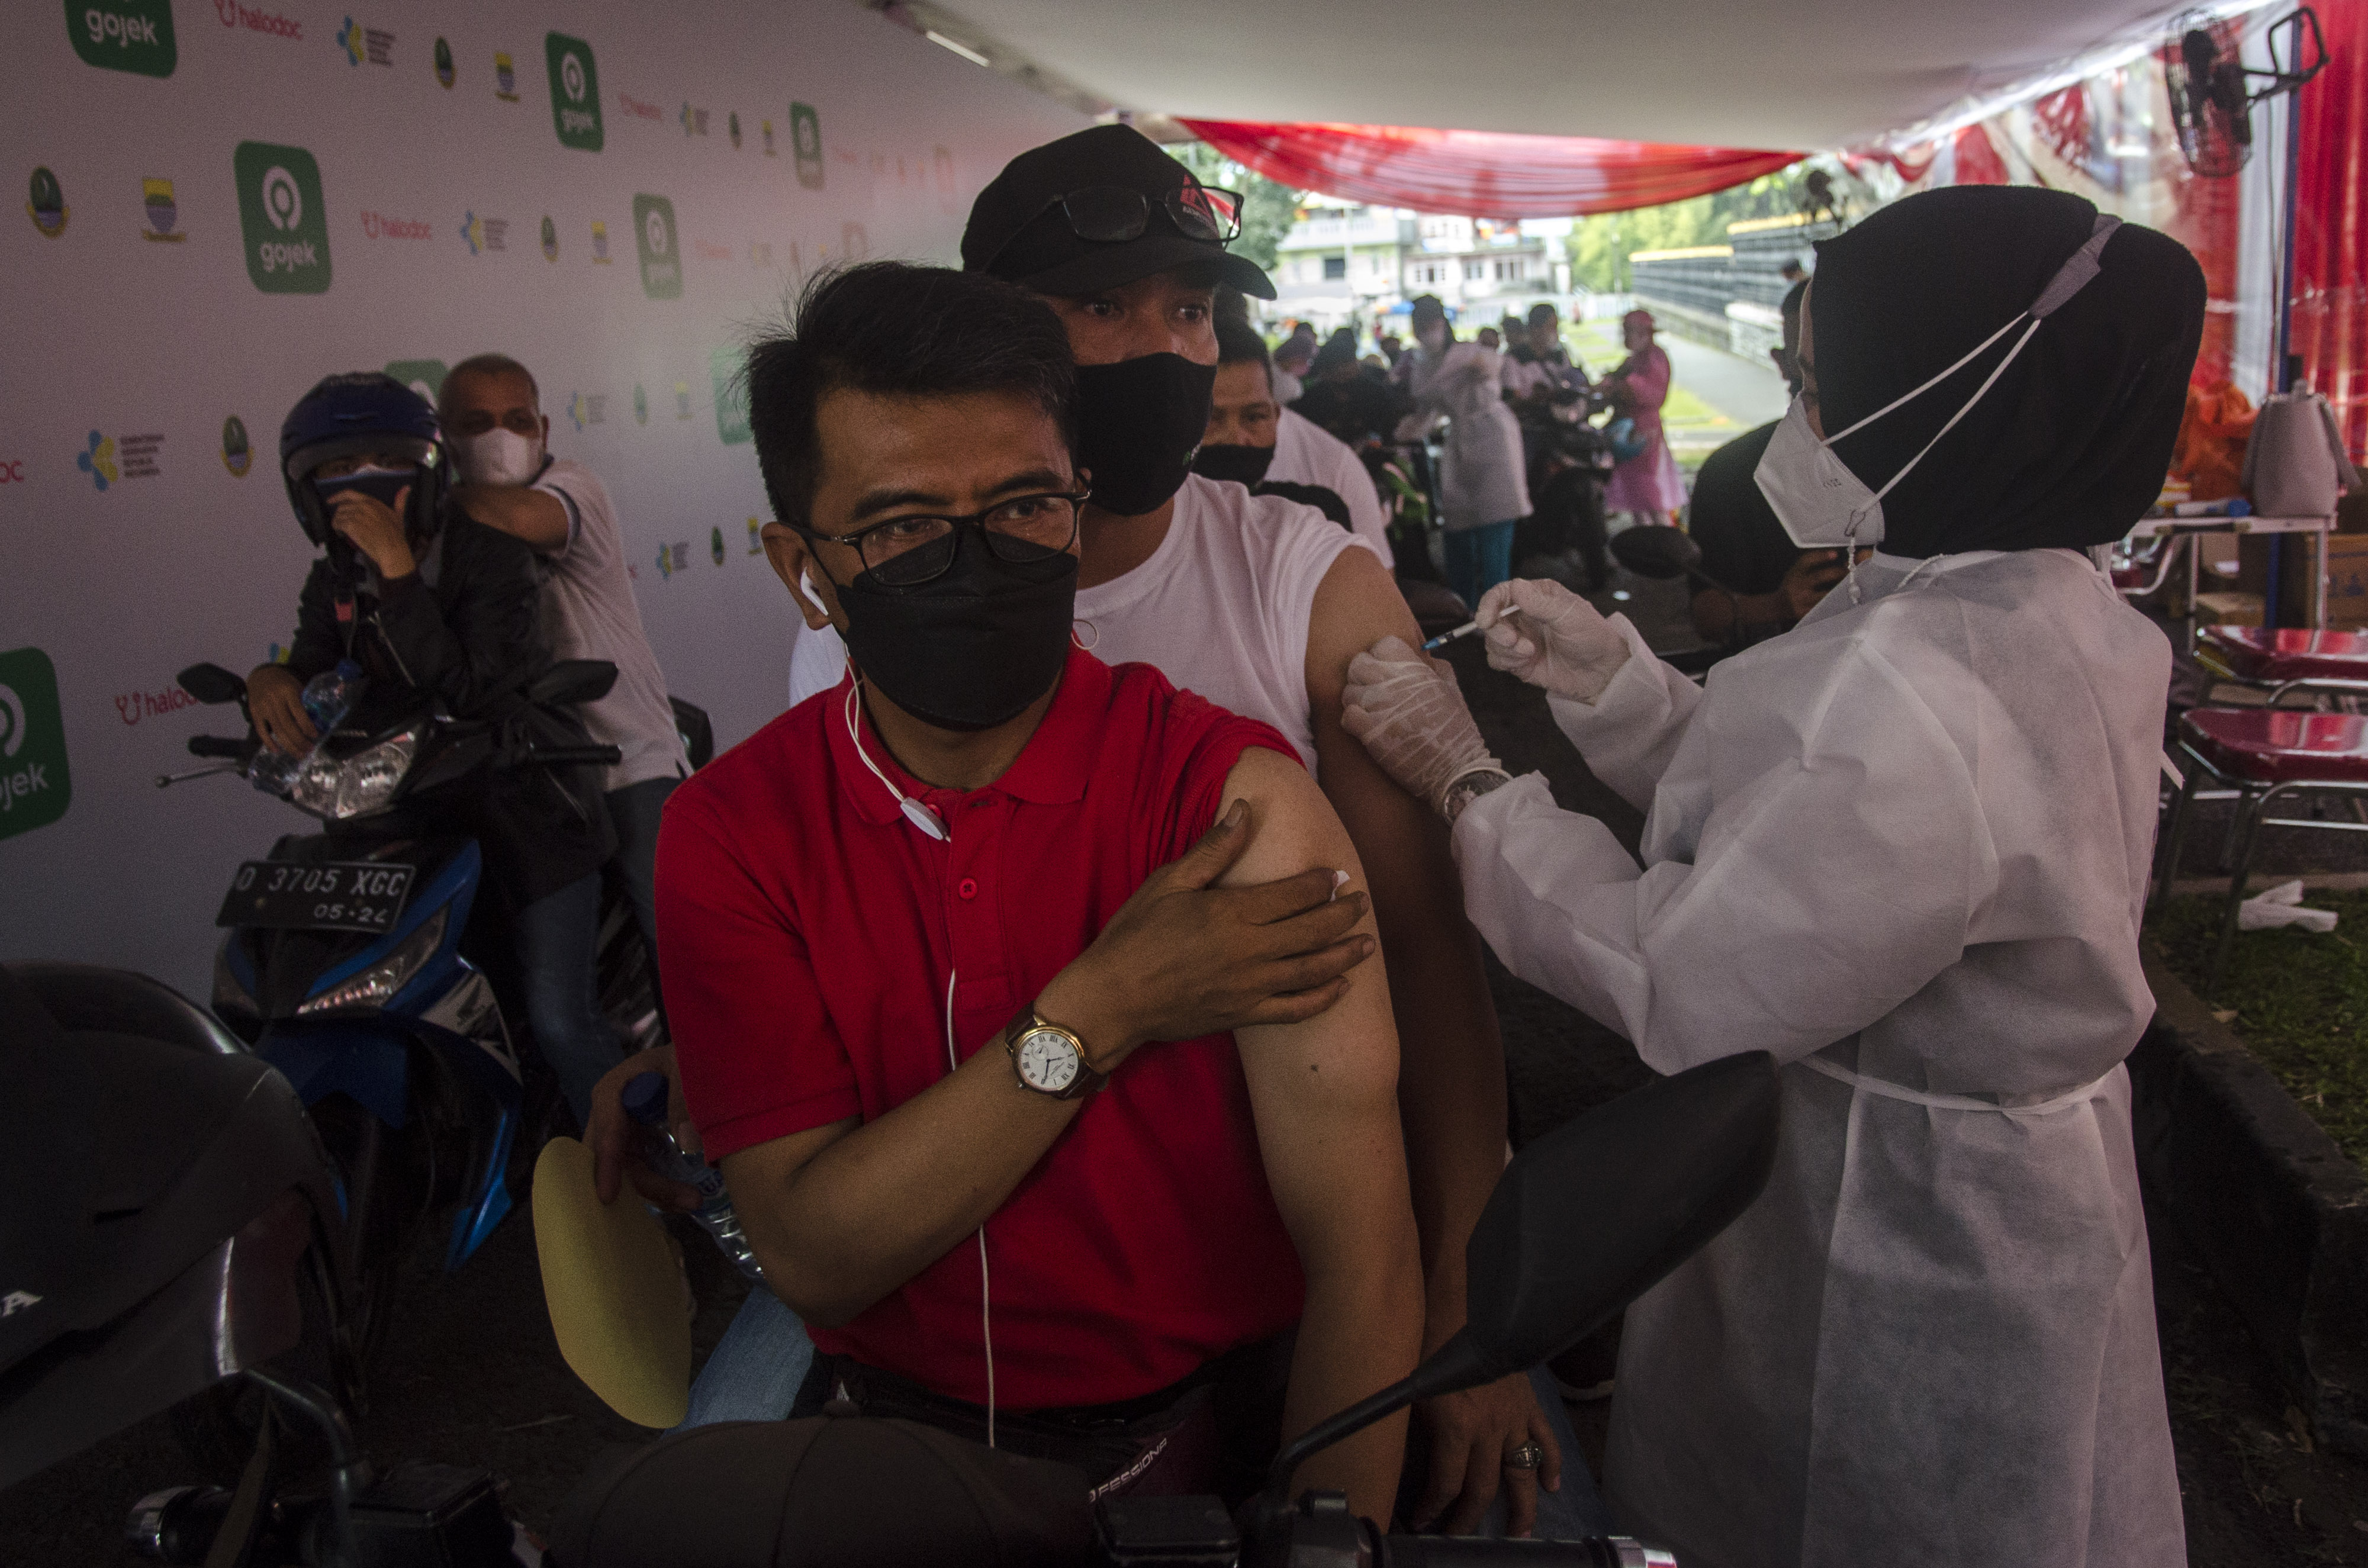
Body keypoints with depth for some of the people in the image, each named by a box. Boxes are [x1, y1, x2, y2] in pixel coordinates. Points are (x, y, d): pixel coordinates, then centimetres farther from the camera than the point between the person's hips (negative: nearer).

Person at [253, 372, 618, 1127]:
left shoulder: (492, 556, -13)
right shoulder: (333, 583, 7)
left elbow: (462, 689, -25)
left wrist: (400, 574, -31)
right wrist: (270, 679, -18)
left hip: (527, 812, -6)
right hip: (420, 817, 6)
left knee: (559, 1019, -11)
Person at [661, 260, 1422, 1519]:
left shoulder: (1234, 799, -13)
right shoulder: (730, 835, -4)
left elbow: (1363, 1258, -14)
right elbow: (810, 1255, -11)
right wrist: (1097, 1016, -19)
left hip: (1214, 1436, 1)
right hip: (885, 1431, 0)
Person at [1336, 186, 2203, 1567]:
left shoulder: (1920, 693, -32)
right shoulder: (2040, 613, 0)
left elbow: (1680, 993, -27)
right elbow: (1791, 814, 5)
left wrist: (1469, 782, -18)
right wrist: (1617, 679, -5)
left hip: (1896, 1268, -9)